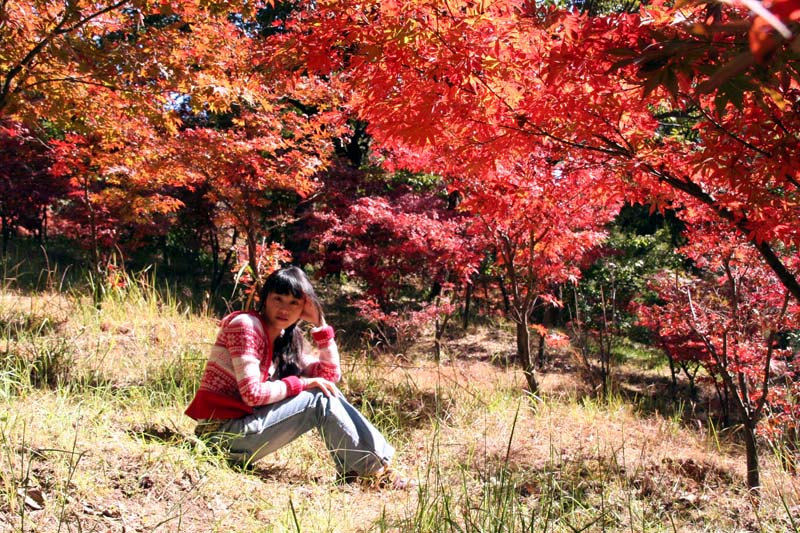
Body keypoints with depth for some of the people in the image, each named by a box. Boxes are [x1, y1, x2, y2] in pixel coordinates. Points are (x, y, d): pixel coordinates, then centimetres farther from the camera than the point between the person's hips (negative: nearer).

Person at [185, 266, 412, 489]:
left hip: (244, 425, 8)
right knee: (320, 399, -14)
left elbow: (331, 375, 6)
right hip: (223, 432, -8)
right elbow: (252, 393, -22)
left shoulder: (287, 340, 10)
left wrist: (319, 323, 0)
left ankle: (381, 456, -1)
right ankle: (374, 470, -4)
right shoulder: (245, 324, -14)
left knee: (328, 392, 0)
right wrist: (301, 384, -14)